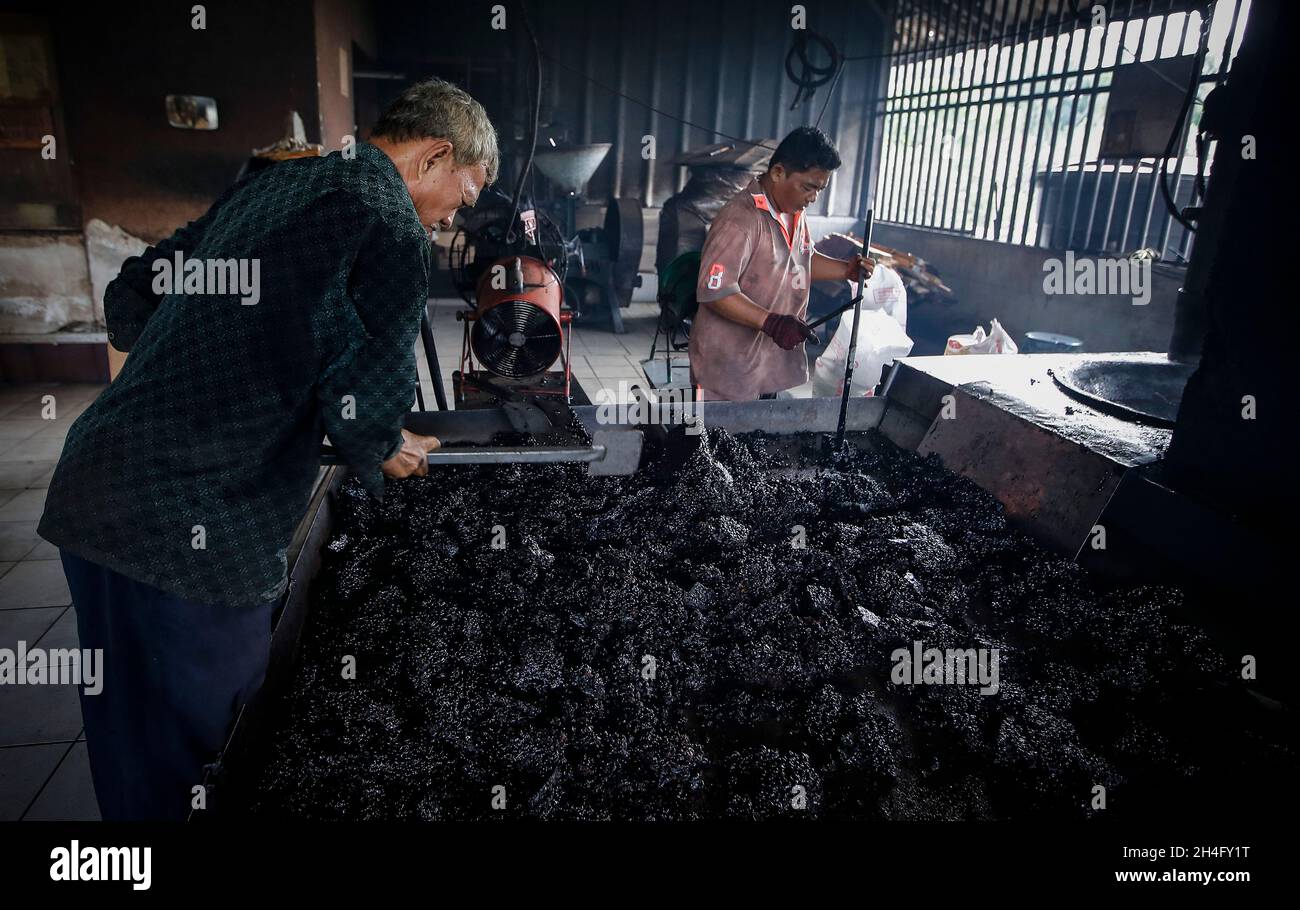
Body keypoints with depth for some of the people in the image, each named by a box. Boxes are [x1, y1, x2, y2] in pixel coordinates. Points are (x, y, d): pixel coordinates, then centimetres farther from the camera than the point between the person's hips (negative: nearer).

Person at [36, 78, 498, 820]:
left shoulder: (268, 185, 17)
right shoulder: (395, 229, -9)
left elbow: (130, 300, 21)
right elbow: (363, 402, -18)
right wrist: (384, 456, 3)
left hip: (92, 490, 9)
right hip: (196, 532, -8)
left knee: (131, 751, 23)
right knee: (196, 761, 11)